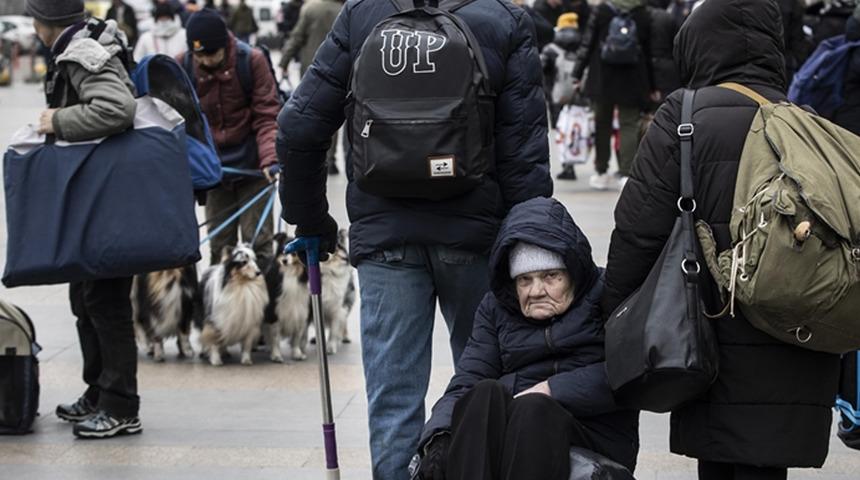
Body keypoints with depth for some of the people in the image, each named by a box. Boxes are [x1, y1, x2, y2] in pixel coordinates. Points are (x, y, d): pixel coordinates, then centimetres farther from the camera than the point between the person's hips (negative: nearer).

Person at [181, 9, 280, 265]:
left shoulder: (252, 61, -14)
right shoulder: (183, 67, -8)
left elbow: (267, 116, -12)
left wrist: (270, 159, -26)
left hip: (251, 166, -2)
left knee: (257, 241, -2)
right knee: (220, 245, 7)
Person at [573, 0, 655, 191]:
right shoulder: (644, 16, -3)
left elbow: (588, 43, -5)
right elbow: (648, 52, 2)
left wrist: (578, 74, 2)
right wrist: (651, 86, 11)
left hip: (602, 80, 0)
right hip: (632, 82, 0)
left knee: (602, 124, 13)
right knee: (629, 125, 2)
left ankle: (602, 173, 18)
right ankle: (626, 173, -12)